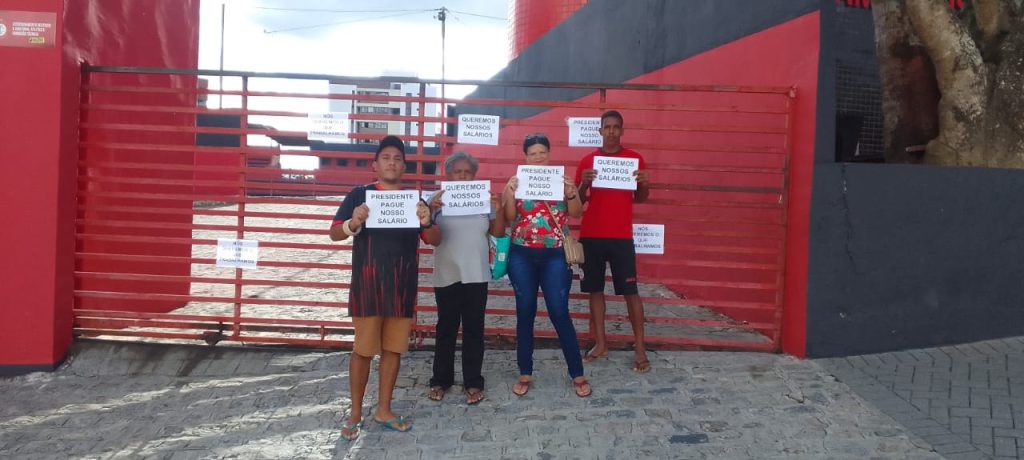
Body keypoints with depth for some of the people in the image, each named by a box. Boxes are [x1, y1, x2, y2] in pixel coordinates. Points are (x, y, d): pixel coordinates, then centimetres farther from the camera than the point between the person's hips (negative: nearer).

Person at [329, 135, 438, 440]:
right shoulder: (359, 194, 0)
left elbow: (435, 240, 5)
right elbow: (334, 234, -3)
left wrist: (426, 223, -18)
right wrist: (353, 223, -24)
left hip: (402, 285, 3)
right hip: (367, 284, -3)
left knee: (393, 349, 9)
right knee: (363, 349, 1)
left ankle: (383, 410, 21)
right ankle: (355, 413, 15)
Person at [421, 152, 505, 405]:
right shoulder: (438, 199, -5)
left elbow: (498, 232, 4)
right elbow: (432, 239, -9)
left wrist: (501, 206, -11)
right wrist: (432, 211, -25)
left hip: (476, 275, 2)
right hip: (447, 276, -2)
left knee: (474, 329, 7)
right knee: (446, 329, 8)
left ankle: (473, 382, 17)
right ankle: (441, 380, 21)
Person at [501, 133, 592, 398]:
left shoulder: (561, 179, 4)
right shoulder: (517, 180, 4)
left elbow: (575, 213, 1)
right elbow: (508, 217, -1)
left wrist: (571, 194, -18)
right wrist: (510, 194, -18)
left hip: (555, 256, -1)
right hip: (522, 255, 1)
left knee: (559, 313, -2)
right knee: (525, 313, 6)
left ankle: (577, 374, 9)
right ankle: (525, 374, 17)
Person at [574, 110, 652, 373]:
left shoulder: (634, 159, 4)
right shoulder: (587, 161, 6)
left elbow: (640, 199, 10)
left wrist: (644, 184, -12)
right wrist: (583, 184, -15)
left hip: (621, 236, -2)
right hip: (591, 235, 2)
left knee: (630, 291, -3)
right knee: (595, 290, 6)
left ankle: (640, 348, 3)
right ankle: (600, 344, 15)